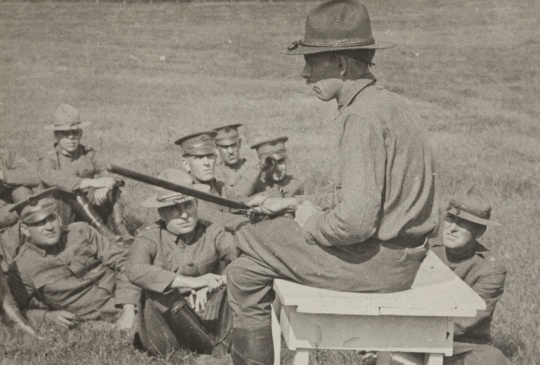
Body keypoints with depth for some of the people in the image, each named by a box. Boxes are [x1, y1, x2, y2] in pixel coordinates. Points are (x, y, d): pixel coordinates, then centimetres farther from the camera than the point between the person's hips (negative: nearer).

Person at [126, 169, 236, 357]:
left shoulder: (213, 233, -2)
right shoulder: (150, 238, -6)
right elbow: (135, 271, -28)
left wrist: (209, 286, -33)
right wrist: (191, 281, -35)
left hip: (208, 317, 1)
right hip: (165, 325, 0)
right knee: (157, 293, -30)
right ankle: (212, 348, -18)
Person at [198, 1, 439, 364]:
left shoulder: (363, 118, -22)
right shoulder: (388, 103, 10)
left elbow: (355, 221, -29)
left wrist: (312, 222, -8)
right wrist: (294, 203, 13)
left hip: (379, 260, -10)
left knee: (248, 267, -1)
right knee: (253, 235, 20)